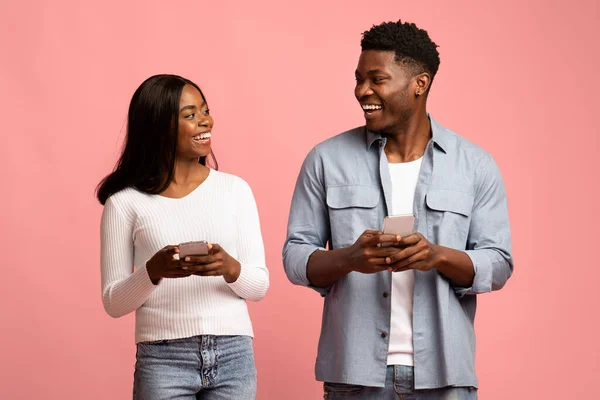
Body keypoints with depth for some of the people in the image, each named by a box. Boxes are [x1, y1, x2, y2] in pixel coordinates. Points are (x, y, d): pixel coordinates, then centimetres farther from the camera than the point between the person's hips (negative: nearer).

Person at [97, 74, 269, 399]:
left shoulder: (234, 189, 5)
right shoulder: (126, 202, -1)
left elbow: (259, 285, 3)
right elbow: (113, 302, 0)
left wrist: (230, 268, -17)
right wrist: (153, 271, -17)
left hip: (233, 356, 2)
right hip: (163, 360, -2)